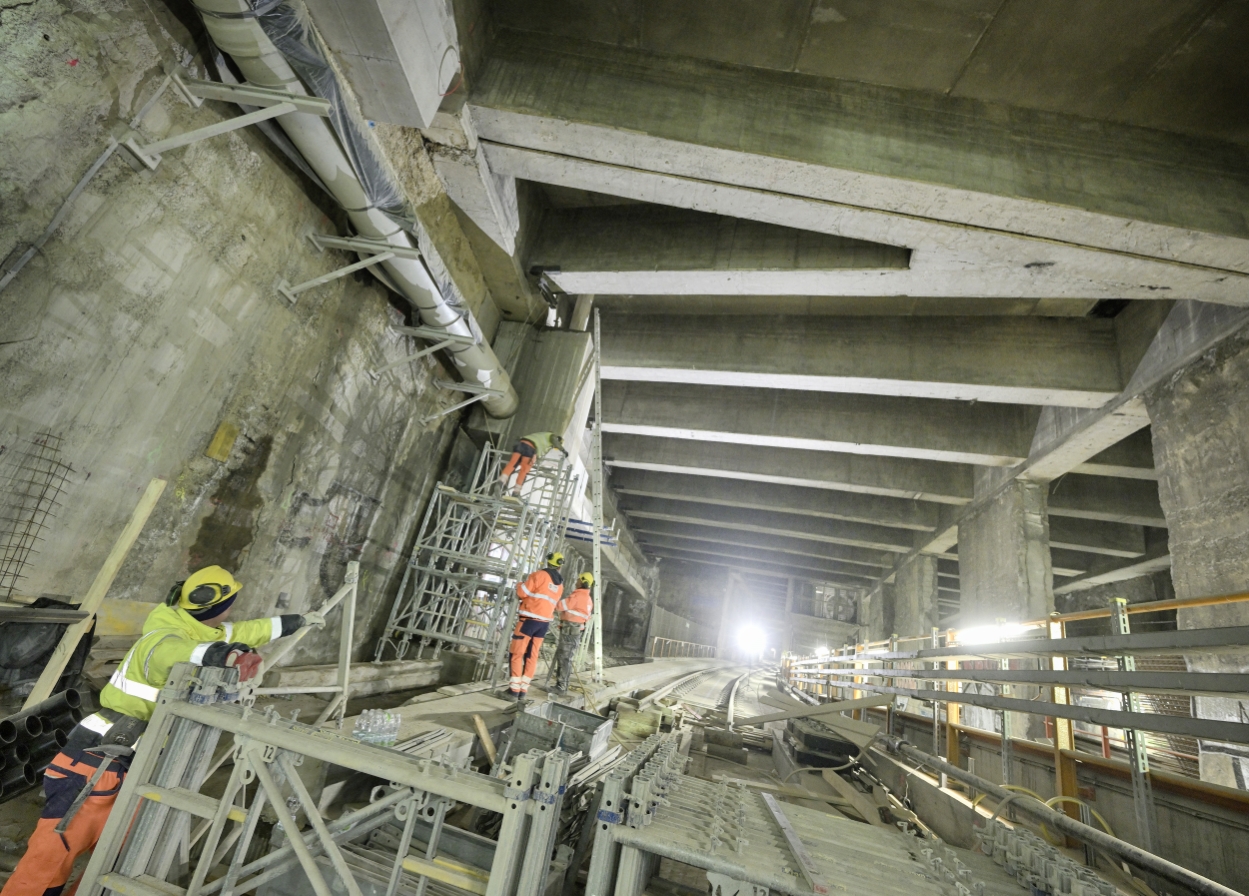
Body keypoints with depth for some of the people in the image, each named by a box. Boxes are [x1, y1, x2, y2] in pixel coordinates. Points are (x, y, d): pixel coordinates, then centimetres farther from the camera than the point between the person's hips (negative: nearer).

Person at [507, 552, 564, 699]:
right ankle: (523, 690, 11)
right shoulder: (560, 584, 12)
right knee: (532, 656, 10)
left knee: (517, 654, 1)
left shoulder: (540, 574, -10)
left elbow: (522, 592, -11)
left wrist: (520, 585, 10)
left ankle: (514, 689, 1)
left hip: (529, 619, -6)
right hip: (544, 622, 6)